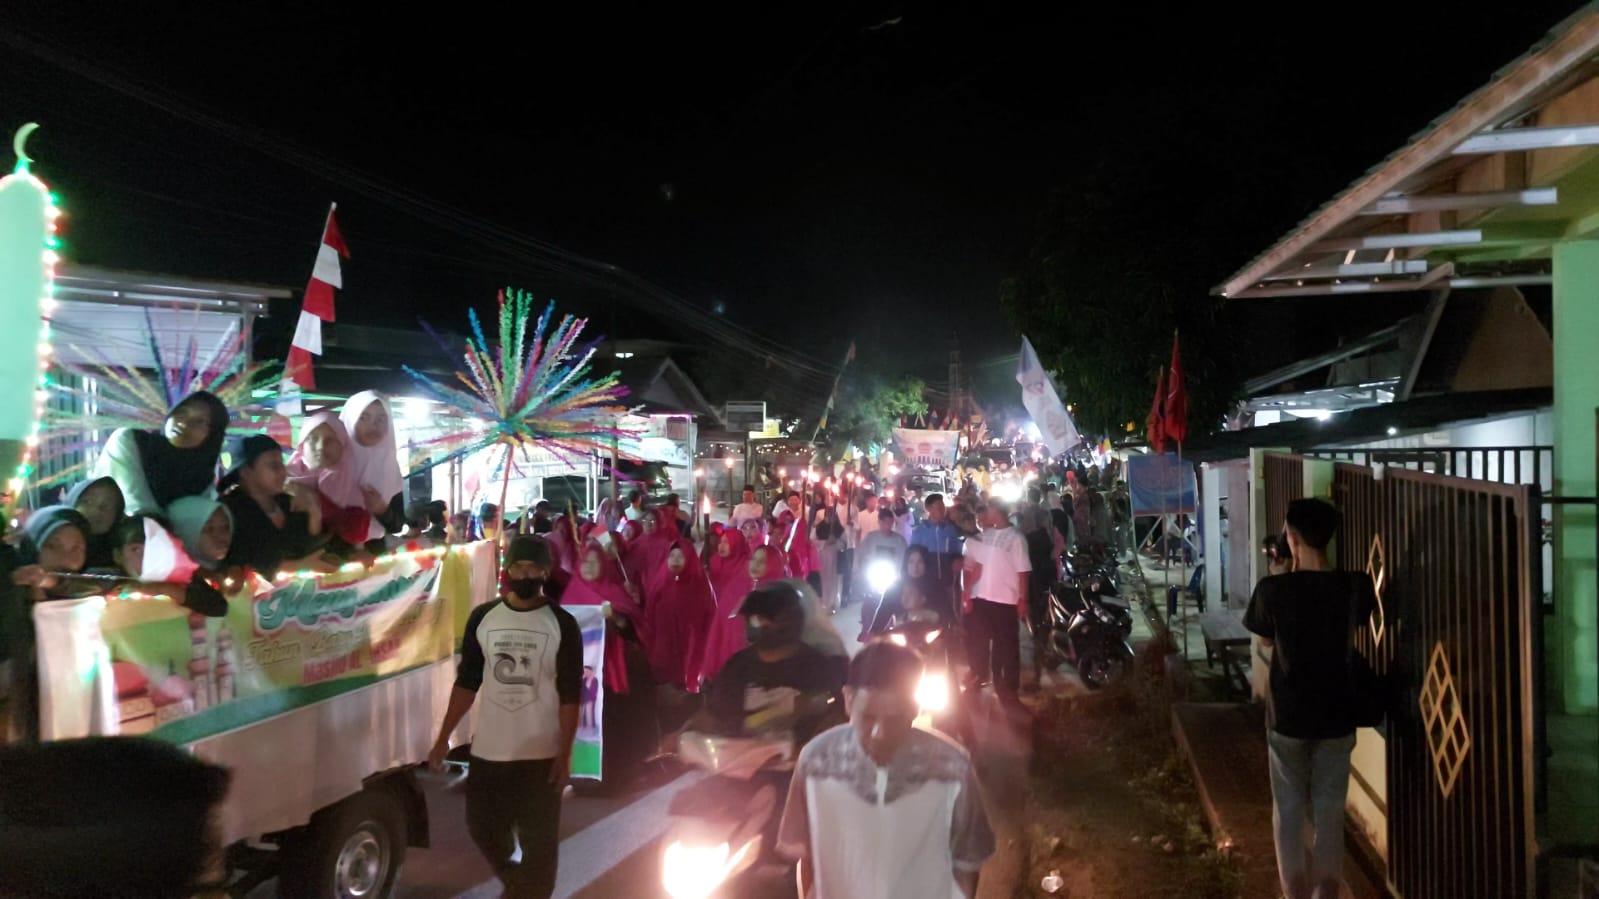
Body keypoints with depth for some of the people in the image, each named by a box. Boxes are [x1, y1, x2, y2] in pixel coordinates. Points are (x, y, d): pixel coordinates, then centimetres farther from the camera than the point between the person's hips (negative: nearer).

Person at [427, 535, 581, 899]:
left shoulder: (562, 624, -5)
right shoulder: (482, 617, 3)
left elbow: (570, 695, -6)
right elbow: (466, 683, 7)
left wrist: (565, 754, -11)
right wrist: (443, 738, 2)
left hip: (542, 753, -3)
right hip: (488, 749, 3)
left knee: (539, 841, 4)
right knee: (481, 827, 14)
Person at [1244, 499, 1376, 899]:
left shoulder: (1273, 589, -16)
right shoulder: (1355, 586, -8)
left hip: (1288, 717, -2)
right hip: (1337, 717, 2)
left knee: (1289, 814, 12)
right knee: (1329, 814, 13)